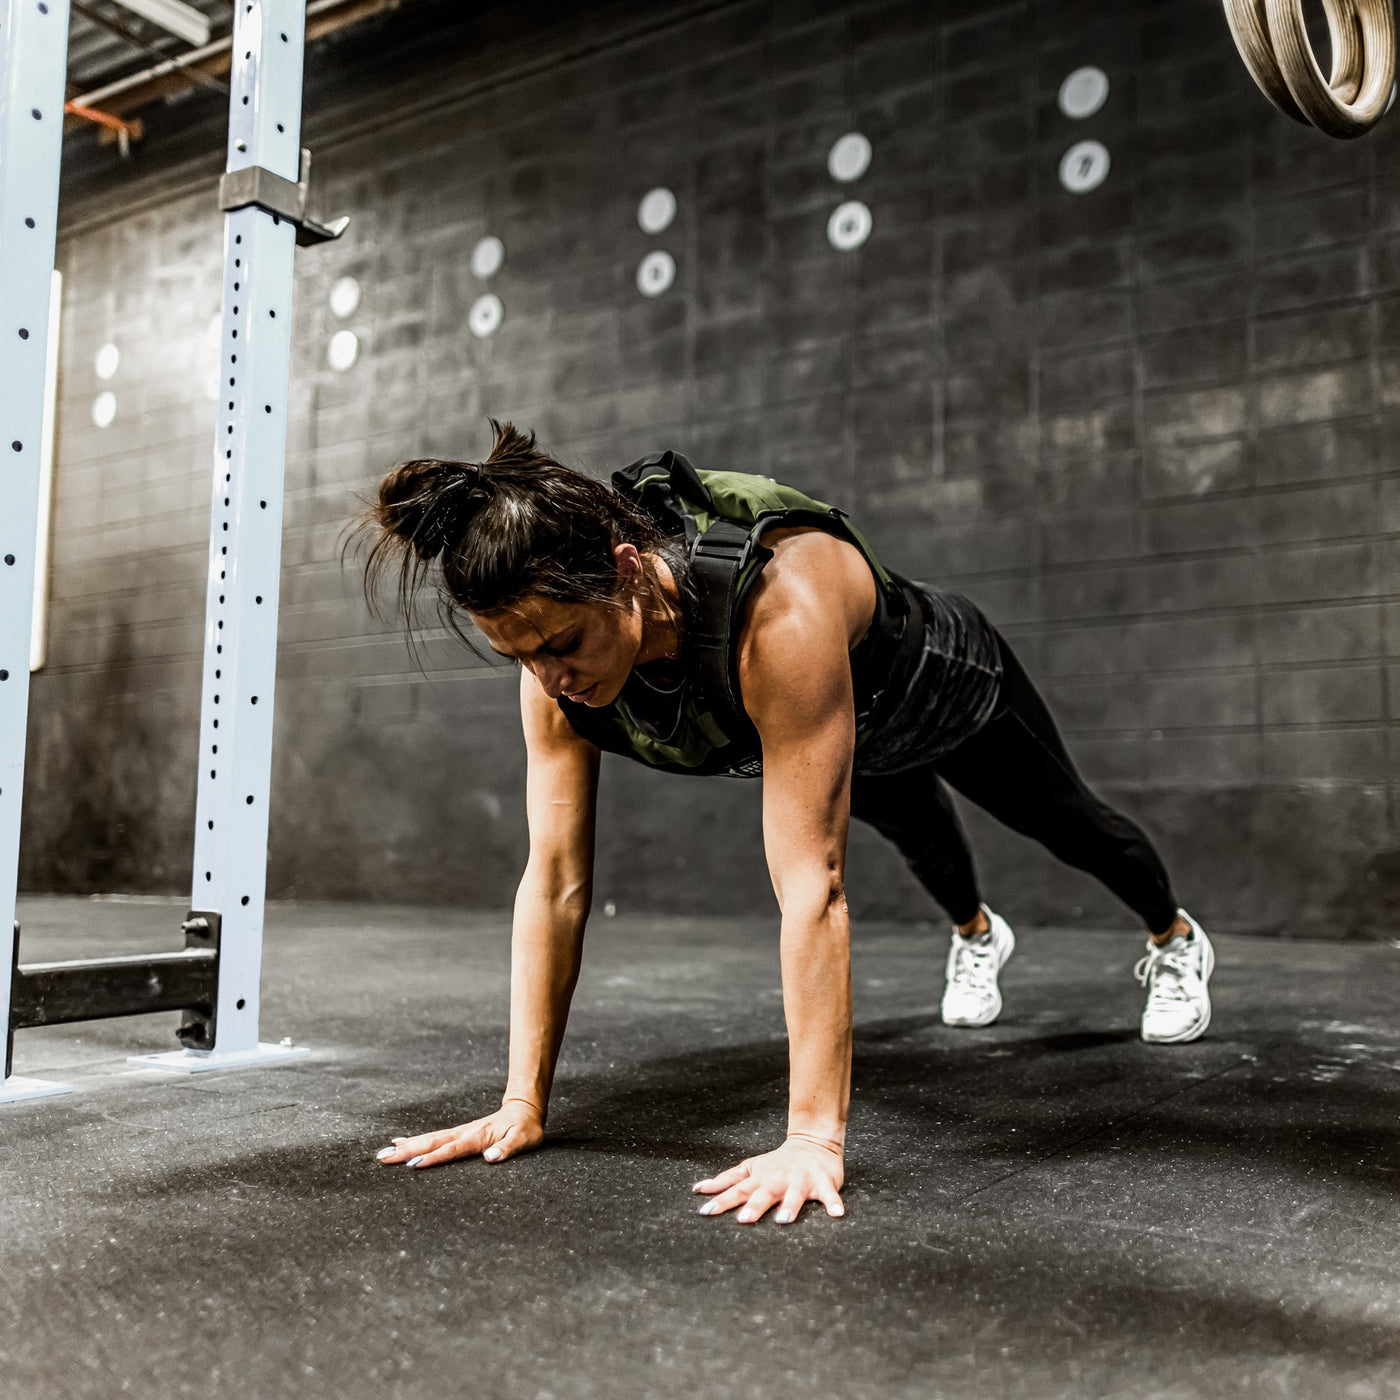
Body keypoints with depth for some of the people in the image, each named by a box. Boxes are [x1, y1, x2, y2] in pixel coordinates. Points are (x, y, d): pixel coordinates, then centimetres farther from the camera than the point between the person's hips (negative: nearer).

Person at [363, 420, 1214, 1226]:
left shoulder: (782, 610, -52)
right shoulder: (557, 637, -33)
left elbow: (813, 884, -53)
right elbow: (555, 881, -29)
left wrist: (815, 1137, -52)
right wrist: (523, 1102, -30)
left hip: (951, 690, -5)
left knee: (1064, 821, 25)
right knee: (917, 832, 35)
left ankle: (1178, 938, 59)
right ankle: (978, 934, 72)